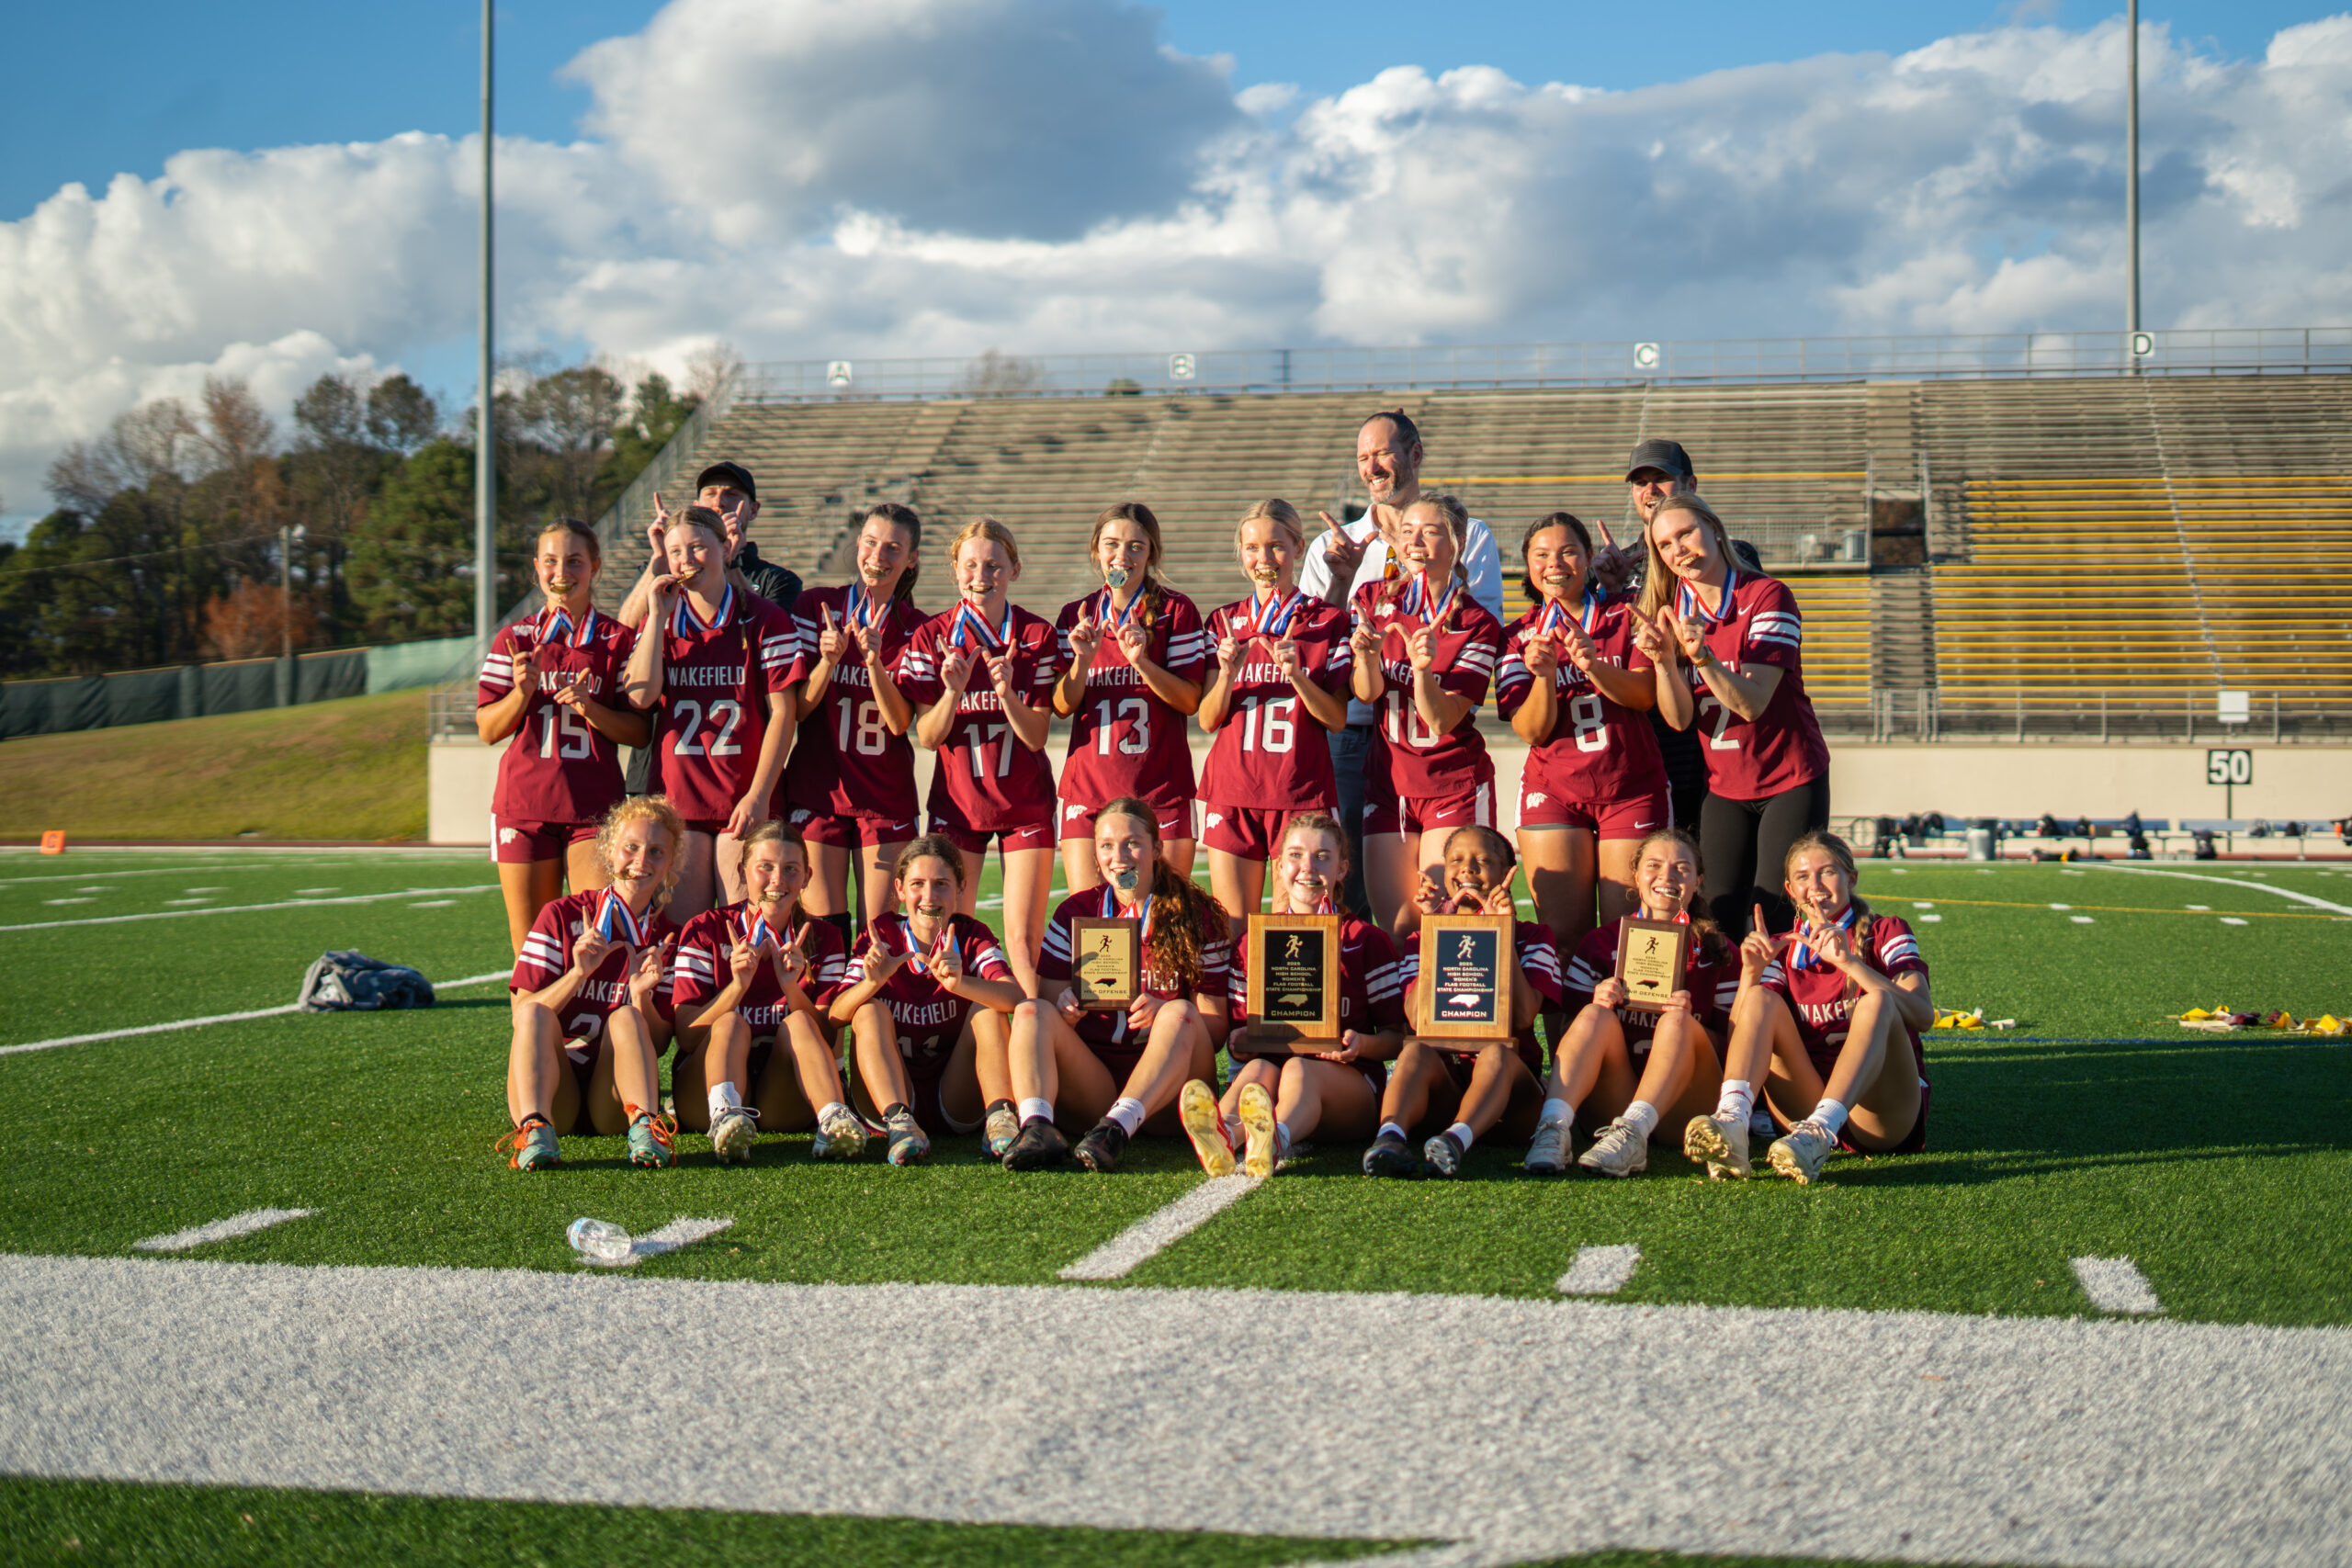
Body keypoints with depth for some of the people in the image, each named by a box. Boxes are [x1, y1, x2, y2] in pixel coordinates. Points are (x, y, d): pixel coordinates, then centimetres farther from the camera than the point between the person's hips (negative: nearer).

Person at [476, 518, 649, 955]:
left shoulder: (618, 640, 4)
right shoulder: (514, 640, 9)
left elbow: (640, 731, 3)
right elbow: (487, 730, 7)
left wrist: (591, 709, -14)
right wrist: (522, 693, -11)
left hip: (594, 807, -2)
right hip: (523, 804, 2)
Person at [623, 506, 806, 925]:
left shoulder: (765, 621, -1)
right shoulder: (661, 621, 11)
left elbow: (783, 713, -5)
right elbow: (641, 695, -4)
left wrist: (758, 796, -11)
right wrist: (658, 616, -7)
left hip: (742, 803, -3)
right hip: (677, 797, 3)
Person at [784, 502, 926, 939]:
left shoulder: (916, 629, 3)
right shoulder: (816, 607, 1)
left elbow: (899, 722, -7)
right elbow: (795, 709, -2)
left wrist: (875, 661, -21)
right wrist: (828, 660, -18)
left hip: (886, 795, 1)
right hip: (817, 788, -1)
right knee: (824, 928, -3)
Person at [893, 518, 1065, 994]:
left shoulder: (1037, 636, -2)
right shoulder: (933, 636, -2)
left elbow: (1036, 737, -5)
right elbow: (927, 736, -5)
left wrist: (1007, 693, -24)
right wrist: (952, 692, -23)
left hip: (1025, 803, -1)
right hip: (957, 799, 1)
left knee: (1025, 941, -4)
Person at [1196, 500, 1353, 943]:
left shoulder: (1328, 623, 3)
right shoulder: (1224, 622, 11)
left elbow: (1337, 719, 0)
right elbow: (1207, 720, 8)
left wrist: (1296, 674, -16)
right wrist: (1226, 675, -11)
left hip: (1302, 792, -2)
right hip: (1232, 792, 2)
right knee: (1232, 932, 1)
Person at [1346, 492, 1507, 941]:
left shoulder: (1477, 626, -6)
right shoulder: (1374, 600, 3)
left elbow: (1442, 720, -14)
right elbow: (1366, 693, -6)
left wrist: (1422, 668, -32)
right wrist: (1364, 654, -27)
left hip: (1455, 787, -3)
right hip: (1388, 782, 3)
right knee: (1395, 929, 0)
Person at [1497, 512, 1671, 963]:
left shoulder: (1626, 618, 5)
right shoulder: (1519, 638, 6)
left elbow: (1644, 697, -7)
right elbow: (1531, 731, -2)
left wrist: (1593, 665, -24)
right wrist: (1543, 674, -20)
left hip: (1632, 791, 0)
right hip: (1554, 793, 0)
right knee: (1562, 937, -7)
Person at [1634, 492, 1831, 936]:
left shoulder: (1767, 597, -14)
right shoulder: (1667, 612, 1)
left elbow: (1752, 704, -23)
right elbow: (1679, 718, -8)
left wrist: (1701, 655, -37)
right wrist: (1664, 661, -26)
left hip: (1792, 783, -4)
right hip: (1723, 788, 4)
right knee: (1720, 921, -1)